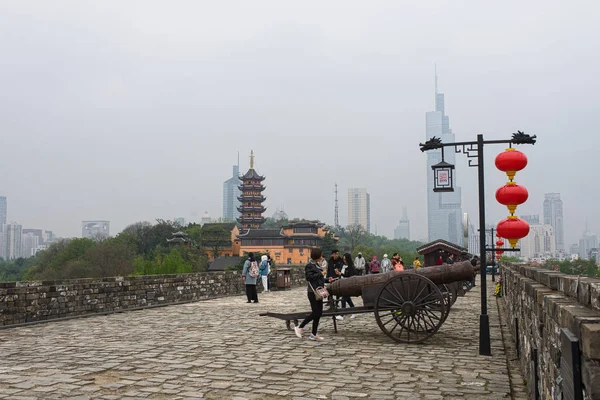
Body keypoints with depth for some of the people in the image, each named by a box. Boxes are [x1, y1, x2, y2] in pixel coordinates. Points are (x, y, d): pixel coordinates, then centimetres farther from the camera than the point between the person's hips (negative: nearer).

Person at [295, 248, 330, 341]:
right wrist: (321, 274, -17)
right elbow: (309, 277, -22)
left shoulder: (317, 265, 15)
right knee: (315, 313, -8)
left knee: (319, 313, 8)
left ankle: (314, 334, 14)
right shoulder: (309, 265, -11)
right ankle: (299, 328, 5)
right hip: (313, 292, -9)